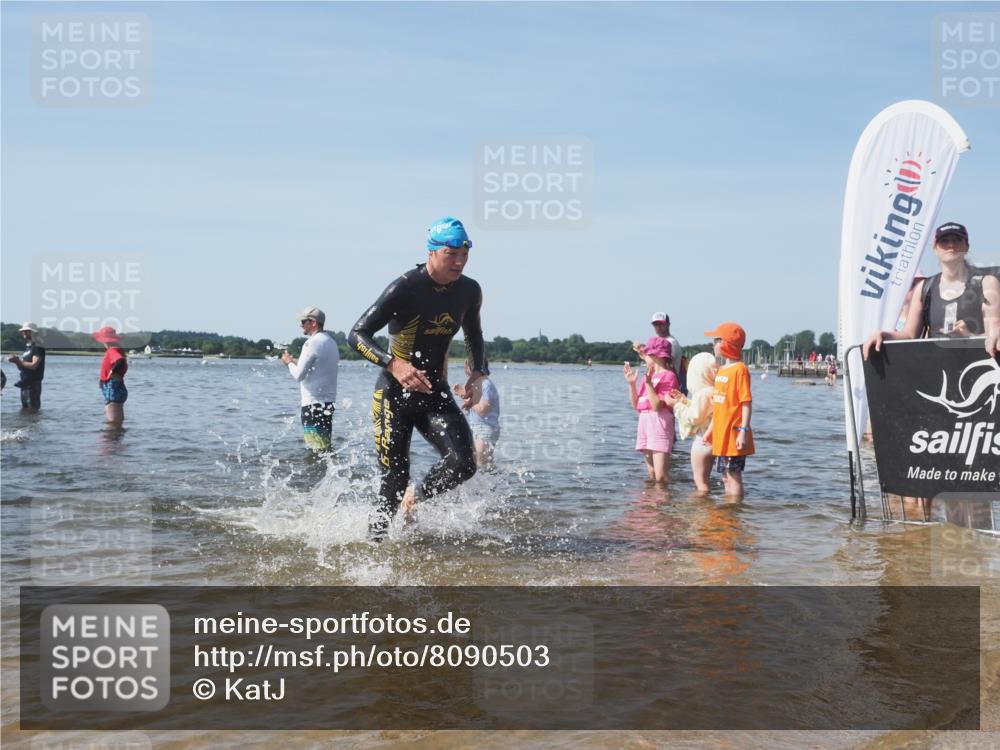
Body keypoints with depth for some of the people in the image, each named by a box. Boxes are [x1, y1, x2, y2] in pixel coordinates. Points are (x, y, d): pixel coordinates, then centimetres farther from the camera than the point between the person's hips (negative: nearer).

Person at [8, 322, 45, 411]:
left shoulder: (38, 348, -10)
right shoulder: (27, 348, 18)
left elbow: (33, 365, -20)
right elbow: (23, 366, 18)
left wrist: (19, 361, -14)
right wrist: (17, 361, -1)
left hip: (33, 384, -10)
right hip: (25, 384, 10)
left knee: (33, 409, -10)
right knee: (24, 409, 13)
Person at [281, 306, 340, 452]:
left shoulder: (312, 343, -13)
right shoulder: (331, 342, 15)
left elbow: (299, 374, -15)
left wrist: (289, 362, 4)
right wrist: (296, 361, 18)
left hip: (313, 403, -9)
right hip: (329, 401, 9)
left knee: (317, 450, -8)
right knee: (325, 447, 12)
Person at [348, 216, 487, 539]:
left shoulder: (469, 291, 0)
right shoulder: (405, 288, -17)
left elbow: (474, 334, 22)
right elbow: (356, 335, -19)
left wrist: (479, 370, 5)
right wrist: (393, 364, -35)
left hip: (435, 392, 5)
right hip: (394, 393, -4)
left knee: (464, 462, -14)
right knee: (394, 480, -4)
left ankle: (416, 496, 15)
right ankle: (377, 535, 22)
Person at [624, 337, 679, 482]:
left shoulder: (668, 376, -6)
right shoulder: (647, 376, 16)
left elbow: (657, 405, -15)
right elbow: (636, 405, 17)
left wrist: (649, 382, -17)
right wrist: (631, 383, 8)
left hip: (660, 424, -8)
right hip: (645, 423, 8)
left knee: (660, 477, -12)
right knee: (652, 476, 10)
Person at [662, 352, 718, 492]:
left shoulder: (703, 393, -20)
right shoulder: (714, 391, 6)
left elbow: (694, 418, -20)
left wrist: (676, 405, -11)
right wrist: (684, 400, 14)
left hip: (702, 441, -9)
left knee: (700, 482, 0)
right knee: (704, 480, 19)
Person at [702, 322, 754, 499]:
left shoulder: (740, 369, -12)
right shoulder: (721, 370, 14)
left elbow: (747, 403, -16)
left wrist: (744, 431, -22)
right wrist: (710, 429, 20)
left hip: (733, 434, -9)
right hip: (721, 434, 9)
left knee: (734, 475, -4)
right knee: (726, 476, 14)